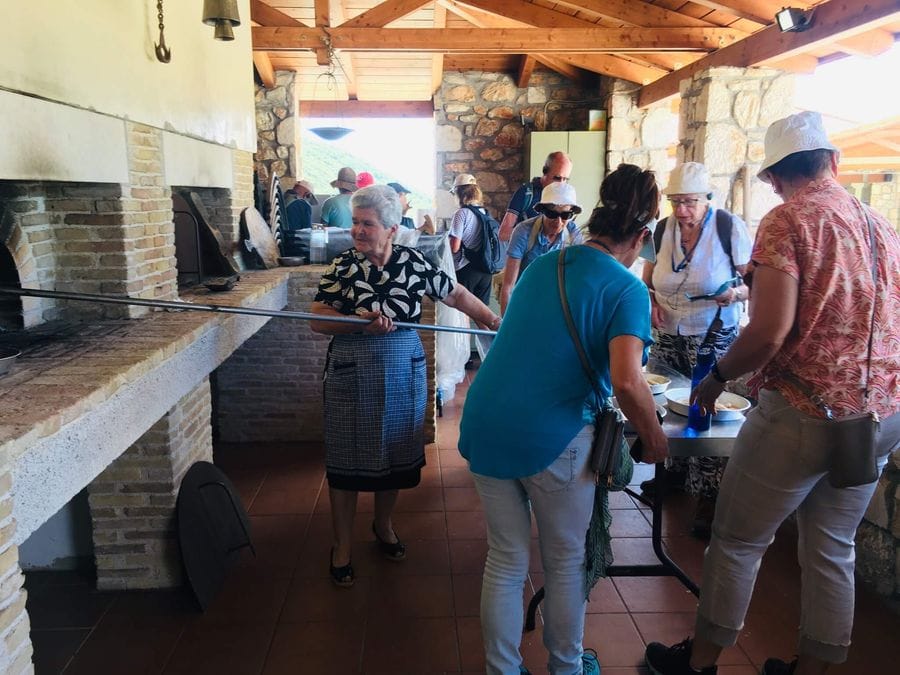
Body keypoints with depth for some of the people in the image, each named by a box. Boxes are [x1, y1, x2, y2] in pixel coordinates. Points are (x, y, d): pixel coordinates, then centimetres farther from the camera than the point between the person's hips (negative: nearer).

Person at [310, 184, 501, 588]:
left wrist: (494, 320, -1)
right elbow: (317, 321, -11)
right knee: (346, 462, 6)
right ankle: (342, 546, 23)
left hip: (403, 377, 2)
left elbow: (456, 295, 6)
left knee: (394, 455, 14)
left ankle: (383, 525, 40)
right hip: (351, 380, -1)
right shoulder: (342, 266, -6)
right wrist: (362, 323, -25)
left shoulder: (414, 263, -3)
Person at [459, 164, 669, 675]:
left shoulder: (542, 265, 12)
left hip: (485, 424, 6)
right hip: (551, 436, -5)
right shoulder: (626, 288, -8)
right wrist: (655, 438, -4)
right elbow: (627, 382, -21)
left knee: (505, 560, 18)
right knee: (566, 561, 18)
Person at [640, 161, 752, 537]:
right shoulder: (662, 230, 0)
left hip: (713, 337, -4)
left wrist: (736, 293, -27)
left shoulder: (730, 227, -12)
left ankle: (707, 496, 11)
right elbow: (648, 278, 13)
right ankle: (676, 468, 32)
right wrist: (650, 302, -6)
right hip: (668, 335, 4)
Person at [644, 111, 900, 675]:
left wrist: (716, 379, -7)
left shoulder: (787, 221, -12)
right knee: (833, 550, 18)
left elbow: (769, 333, -22)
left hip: (805, 411, -7)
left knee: (738, 542, 8)